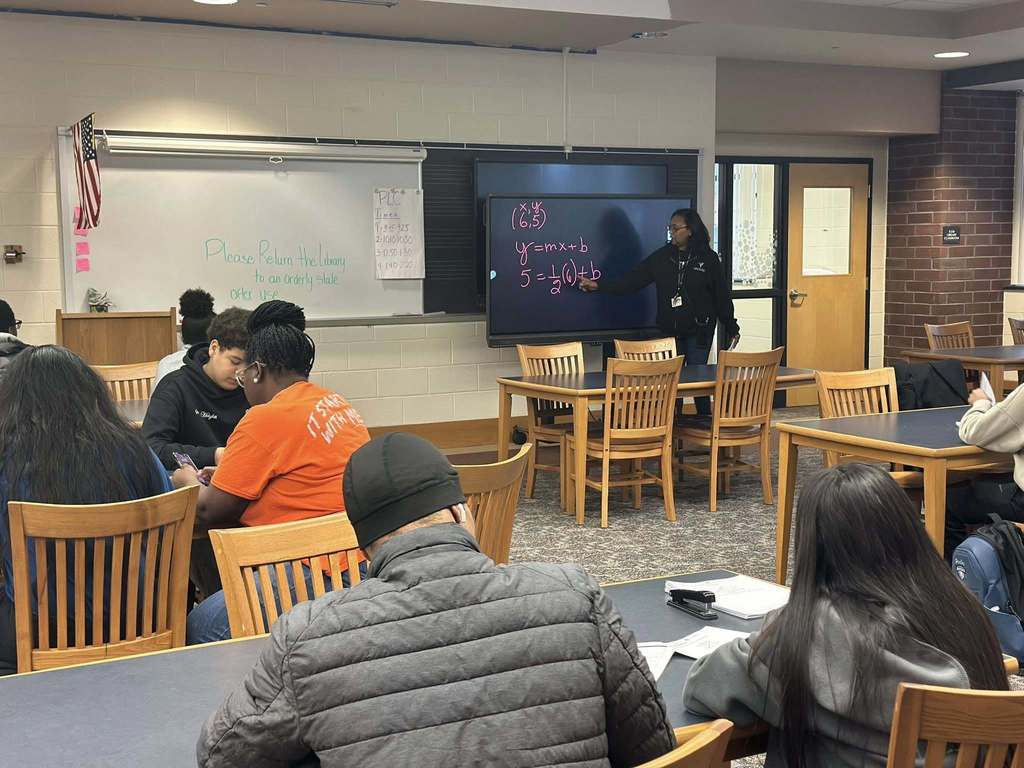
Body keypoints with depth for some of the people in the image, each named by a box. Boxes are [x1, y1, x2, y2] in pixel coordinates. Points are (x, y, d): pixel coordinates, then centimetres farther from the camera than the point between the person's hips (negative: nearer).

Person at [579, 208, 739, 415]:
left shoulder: (708, 258, -5)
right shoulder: (662, 256, 2)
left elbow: (722, 295, -1)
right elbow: (632, 279, -1)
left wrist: (732, 328, 2)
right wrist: (598, 285, -10)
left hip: (699, 330, -3)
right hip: (670, 330, 3)